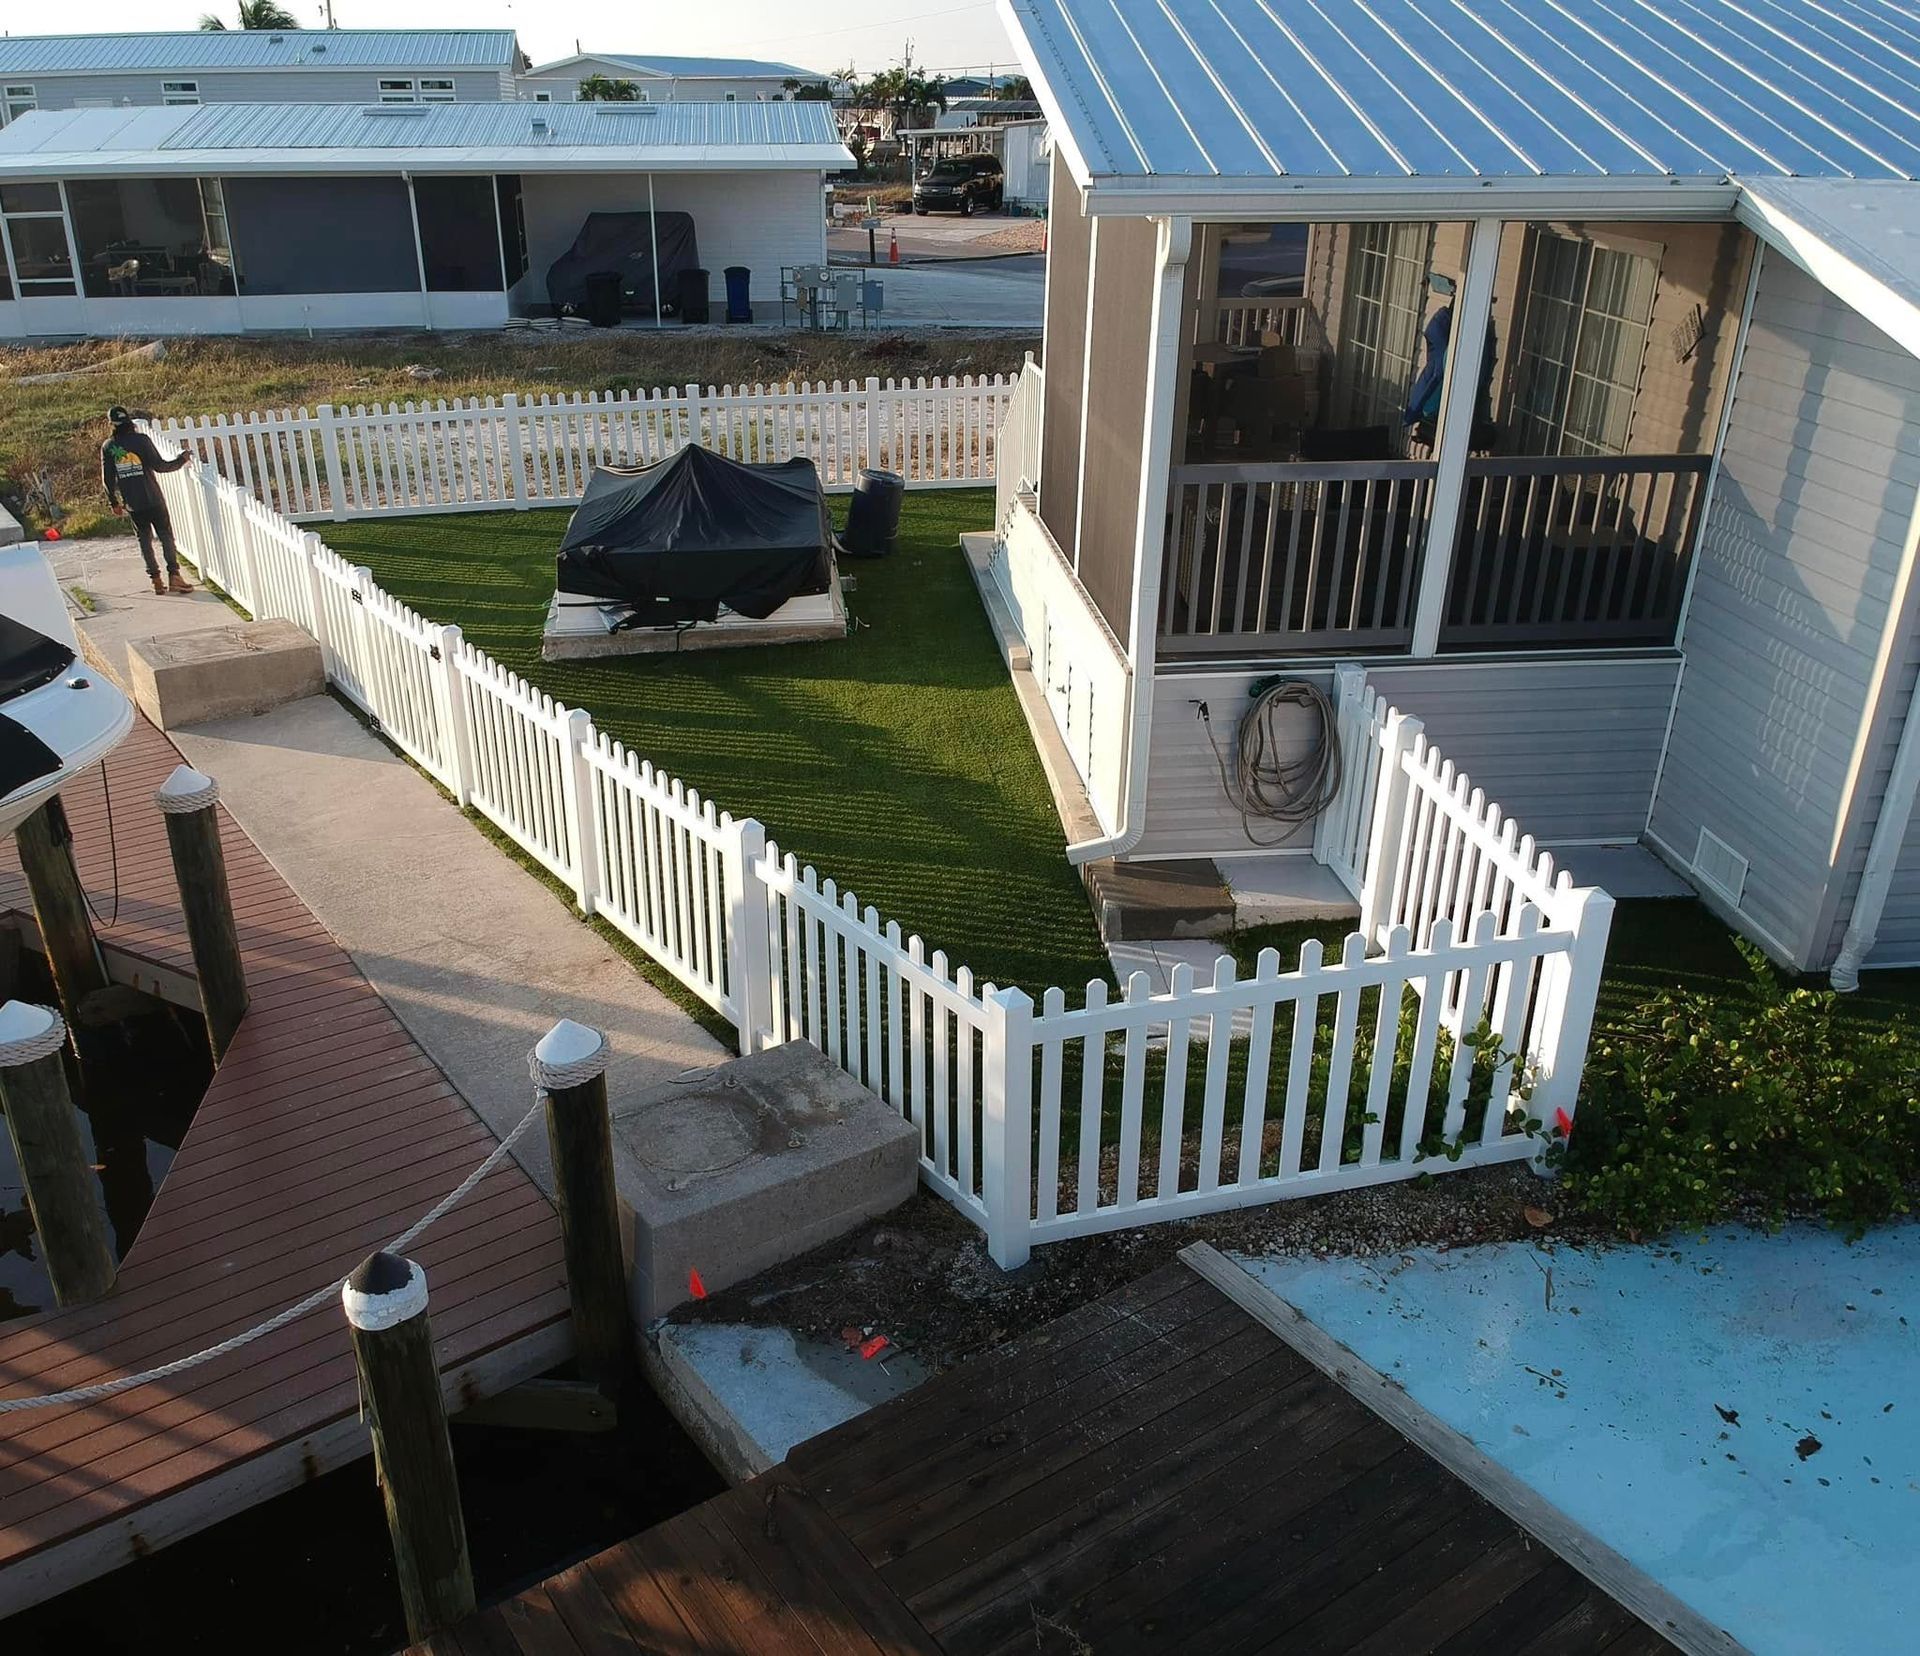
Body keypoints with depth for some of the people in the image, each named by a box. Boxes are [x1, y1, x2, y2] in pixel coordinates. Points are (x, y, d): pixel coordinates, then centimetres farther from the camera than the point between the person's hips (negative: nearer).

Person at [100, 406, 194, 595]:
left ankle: (156, 579, 9)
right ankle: (173, 575, -7)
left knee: (145, 538, 11)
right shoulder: (141, 439, -9)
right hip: (152, 498, -3)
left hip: (132, 503, 3)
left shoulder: (107, 447, 3)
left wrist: (114, 502, 17)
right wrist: (181, 459, 2)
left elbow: (107, 478, 5)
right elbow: (159, 465, -12)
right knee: (166, 535, 2)